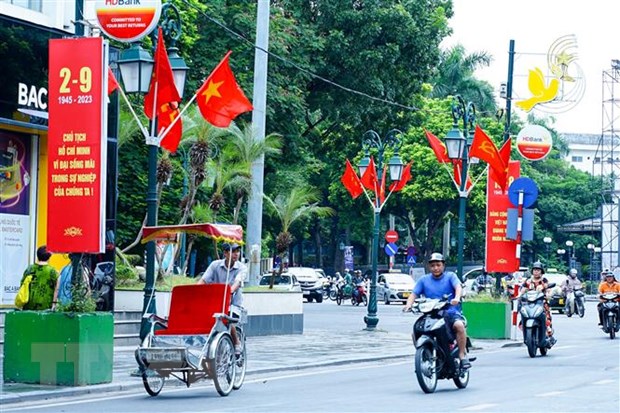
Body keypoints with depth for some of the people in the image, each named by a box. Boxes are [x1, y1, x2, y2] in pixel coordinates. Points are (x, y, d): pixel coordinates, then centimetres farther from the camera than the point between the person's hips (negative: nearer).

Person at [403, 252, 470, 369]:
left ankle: (462, 355, -23)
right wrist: (408, 304, -14)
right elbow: (414, 293, 8)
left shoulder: (450, 276, 7)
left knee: (459, 325, -34)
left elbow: (458, 287, -11)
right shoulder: (424, 280, 15)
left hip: (450, 313, -3)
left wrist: (457, 298, -34)